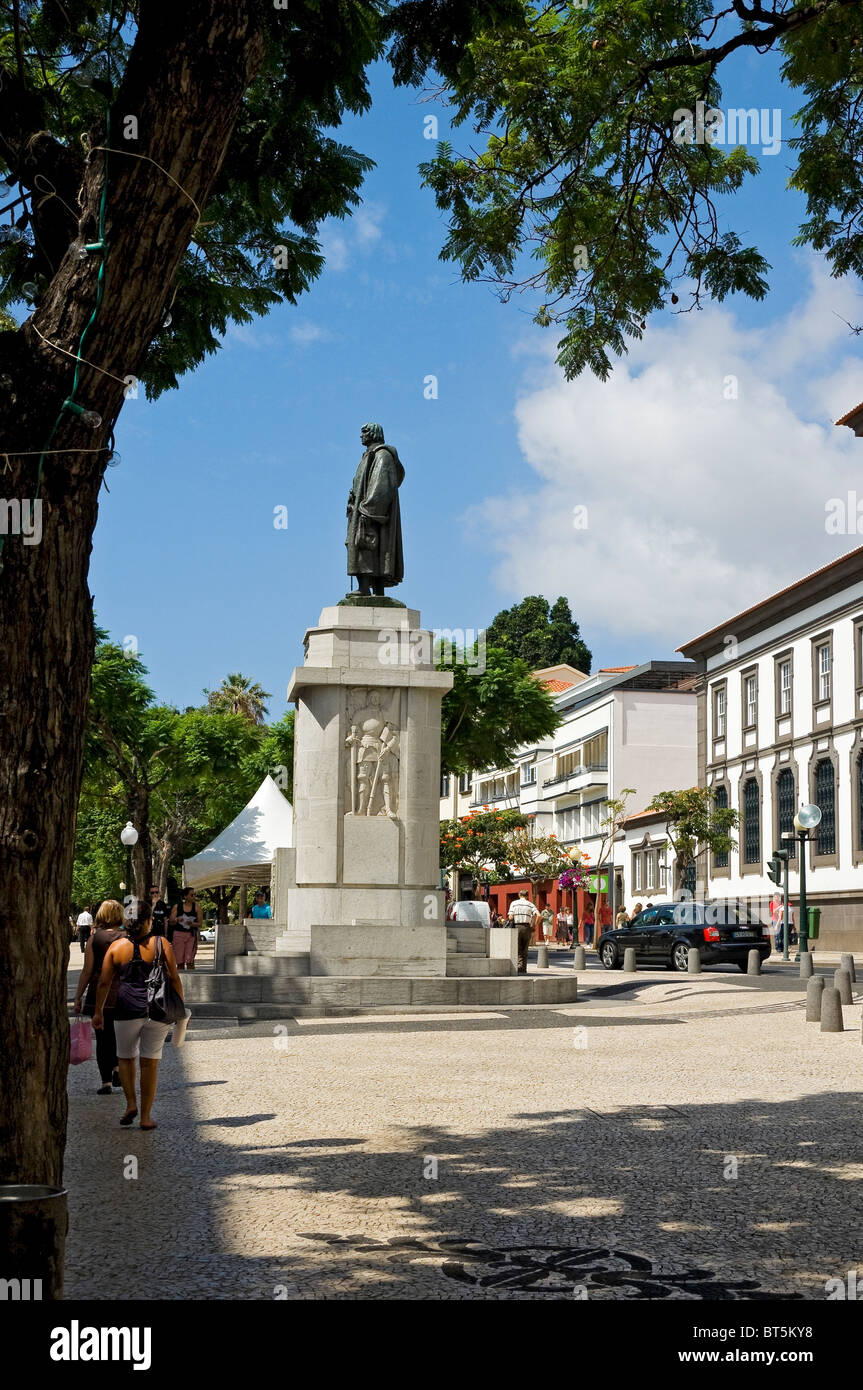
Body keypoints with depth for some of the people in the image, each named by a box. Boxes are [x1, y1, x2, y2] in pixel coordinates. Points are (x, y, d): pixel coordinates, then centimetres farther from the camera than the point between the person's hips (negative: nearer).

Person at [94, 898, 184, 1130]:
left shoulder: (116, 947, 1)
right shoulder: (161, 945, -1)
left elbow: (104, 982, 4)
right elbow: (174, 979, -1)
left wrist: (98, 1012, 13)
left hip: (127, 1010, 0)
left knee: (125, 1058, 20)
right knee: (150, 1062, 7)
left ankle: (131, 1103, 5)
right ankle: (146, 1116, 9)